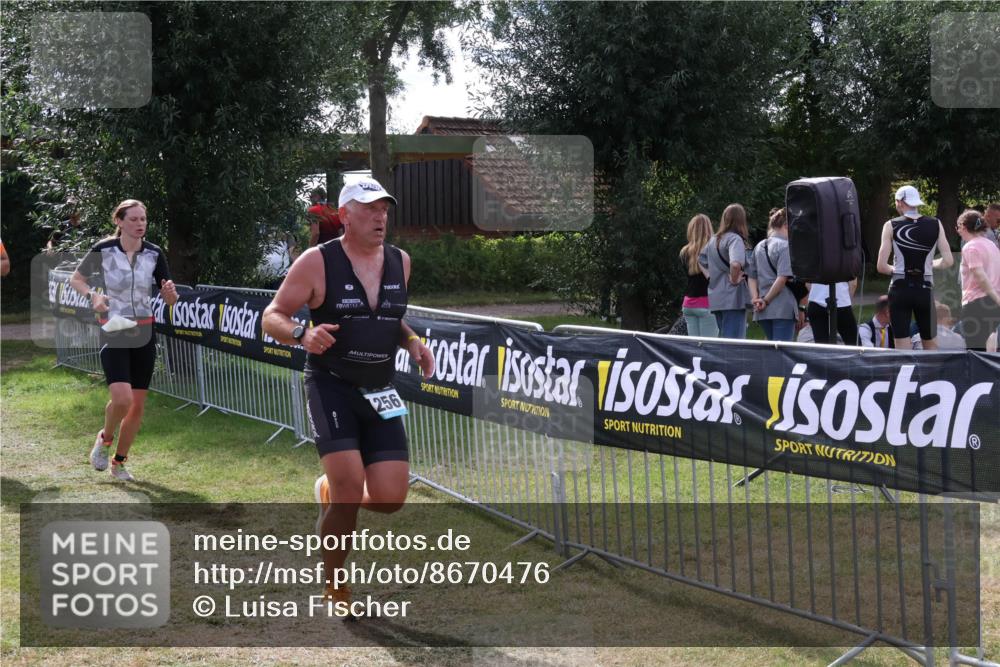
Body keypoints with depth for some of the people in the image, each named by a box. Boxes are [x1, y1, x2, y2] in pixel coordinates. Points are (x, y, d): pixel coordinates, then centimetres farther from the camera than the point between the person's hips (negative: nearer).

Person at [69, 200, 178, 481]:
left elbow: (169, 299, 4)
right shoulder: (103, 250, -8)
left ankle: (119, 462, 24)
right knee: (122, 398, -21)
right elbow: (75, 279, 6)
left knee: (138, 404, 4)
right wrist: (92, 294, -14)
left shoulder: (154, 254, -1)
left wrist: (170, 292, -20)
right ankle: (104, 439, 11)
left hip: (144, 332, 3)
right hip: (113, 332, -3)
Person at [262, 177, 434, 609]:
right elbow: (272, 317, -3)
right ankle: (333, 586, 6)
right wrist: (302, 335, -24)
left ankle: (330, 494, 31)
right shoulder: (317, 262, -7)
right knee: (350, 483, -18)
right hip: (331, 385, -5)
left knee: (390, 498, -5)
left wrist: (411, 341, 3)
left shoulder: (400, 262, 7)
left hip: (380, 392, 5)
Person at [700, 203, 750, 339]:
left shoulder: (713, 240, 13)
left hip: (715, 298, 8)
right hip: (733, 298, -8)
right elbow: (735, 264, -29)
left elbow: (701, 261, 23)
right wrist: (734, 280, -14)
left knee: (723, 338, 16)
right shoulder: (735, 239, -12)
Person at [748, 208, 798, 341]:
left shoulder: (759, 247, 14)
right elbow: (782, 278, -16)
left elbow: (752, 277, 11)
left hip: (763, 311, 7)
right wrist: (766, 300, -10)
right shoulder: (785, 246, -8)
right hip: (783, 309, -7)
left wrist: (755, 298, 2)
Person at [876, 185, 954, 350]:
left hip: (900, 289, -2)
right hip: (925, 289, 2)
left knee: (902, 346, 0)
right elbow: (948, 261, 0)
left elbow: (881, 266, -7)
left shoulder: (891, 226, -3)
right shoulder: (935, 224, 2)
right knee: (929, 343, 16)